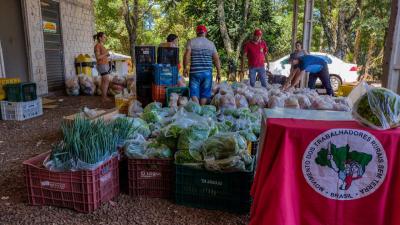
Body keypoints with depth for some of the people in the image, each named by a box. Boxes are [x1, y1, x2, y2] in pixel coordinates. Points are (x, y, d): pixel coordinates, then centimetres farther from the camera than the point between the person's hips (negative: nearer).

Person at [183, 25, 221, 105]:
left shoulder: (191, 42, 3)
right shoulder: (211, 43, 9)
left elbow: (186, 56, -8)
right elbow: (217, 59, 6)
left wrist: (185, 68, 0)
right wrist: (218, 73, 10)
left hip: (195, 72, -2)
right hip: (207, 72, 2)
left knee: (194, 92, 2)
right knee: (205, 94, 10)